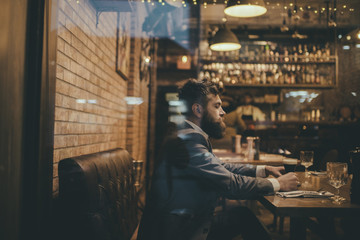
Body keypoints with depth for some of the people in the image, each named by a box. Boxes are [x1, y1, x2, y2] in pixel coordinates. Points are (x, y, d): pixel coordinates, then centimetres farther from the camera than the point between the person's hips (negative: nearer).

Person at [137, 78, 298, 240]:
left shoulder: (191, 135, 8)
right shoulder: (188, 139, -22)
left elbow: (222, 168, 17)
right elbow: (231, 184, -22)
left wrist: (263, 170, 10)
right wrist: (277, 184, -9)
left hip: (191, 223, 9)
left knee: (243, 214, 9)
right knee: (243, 216, -6)